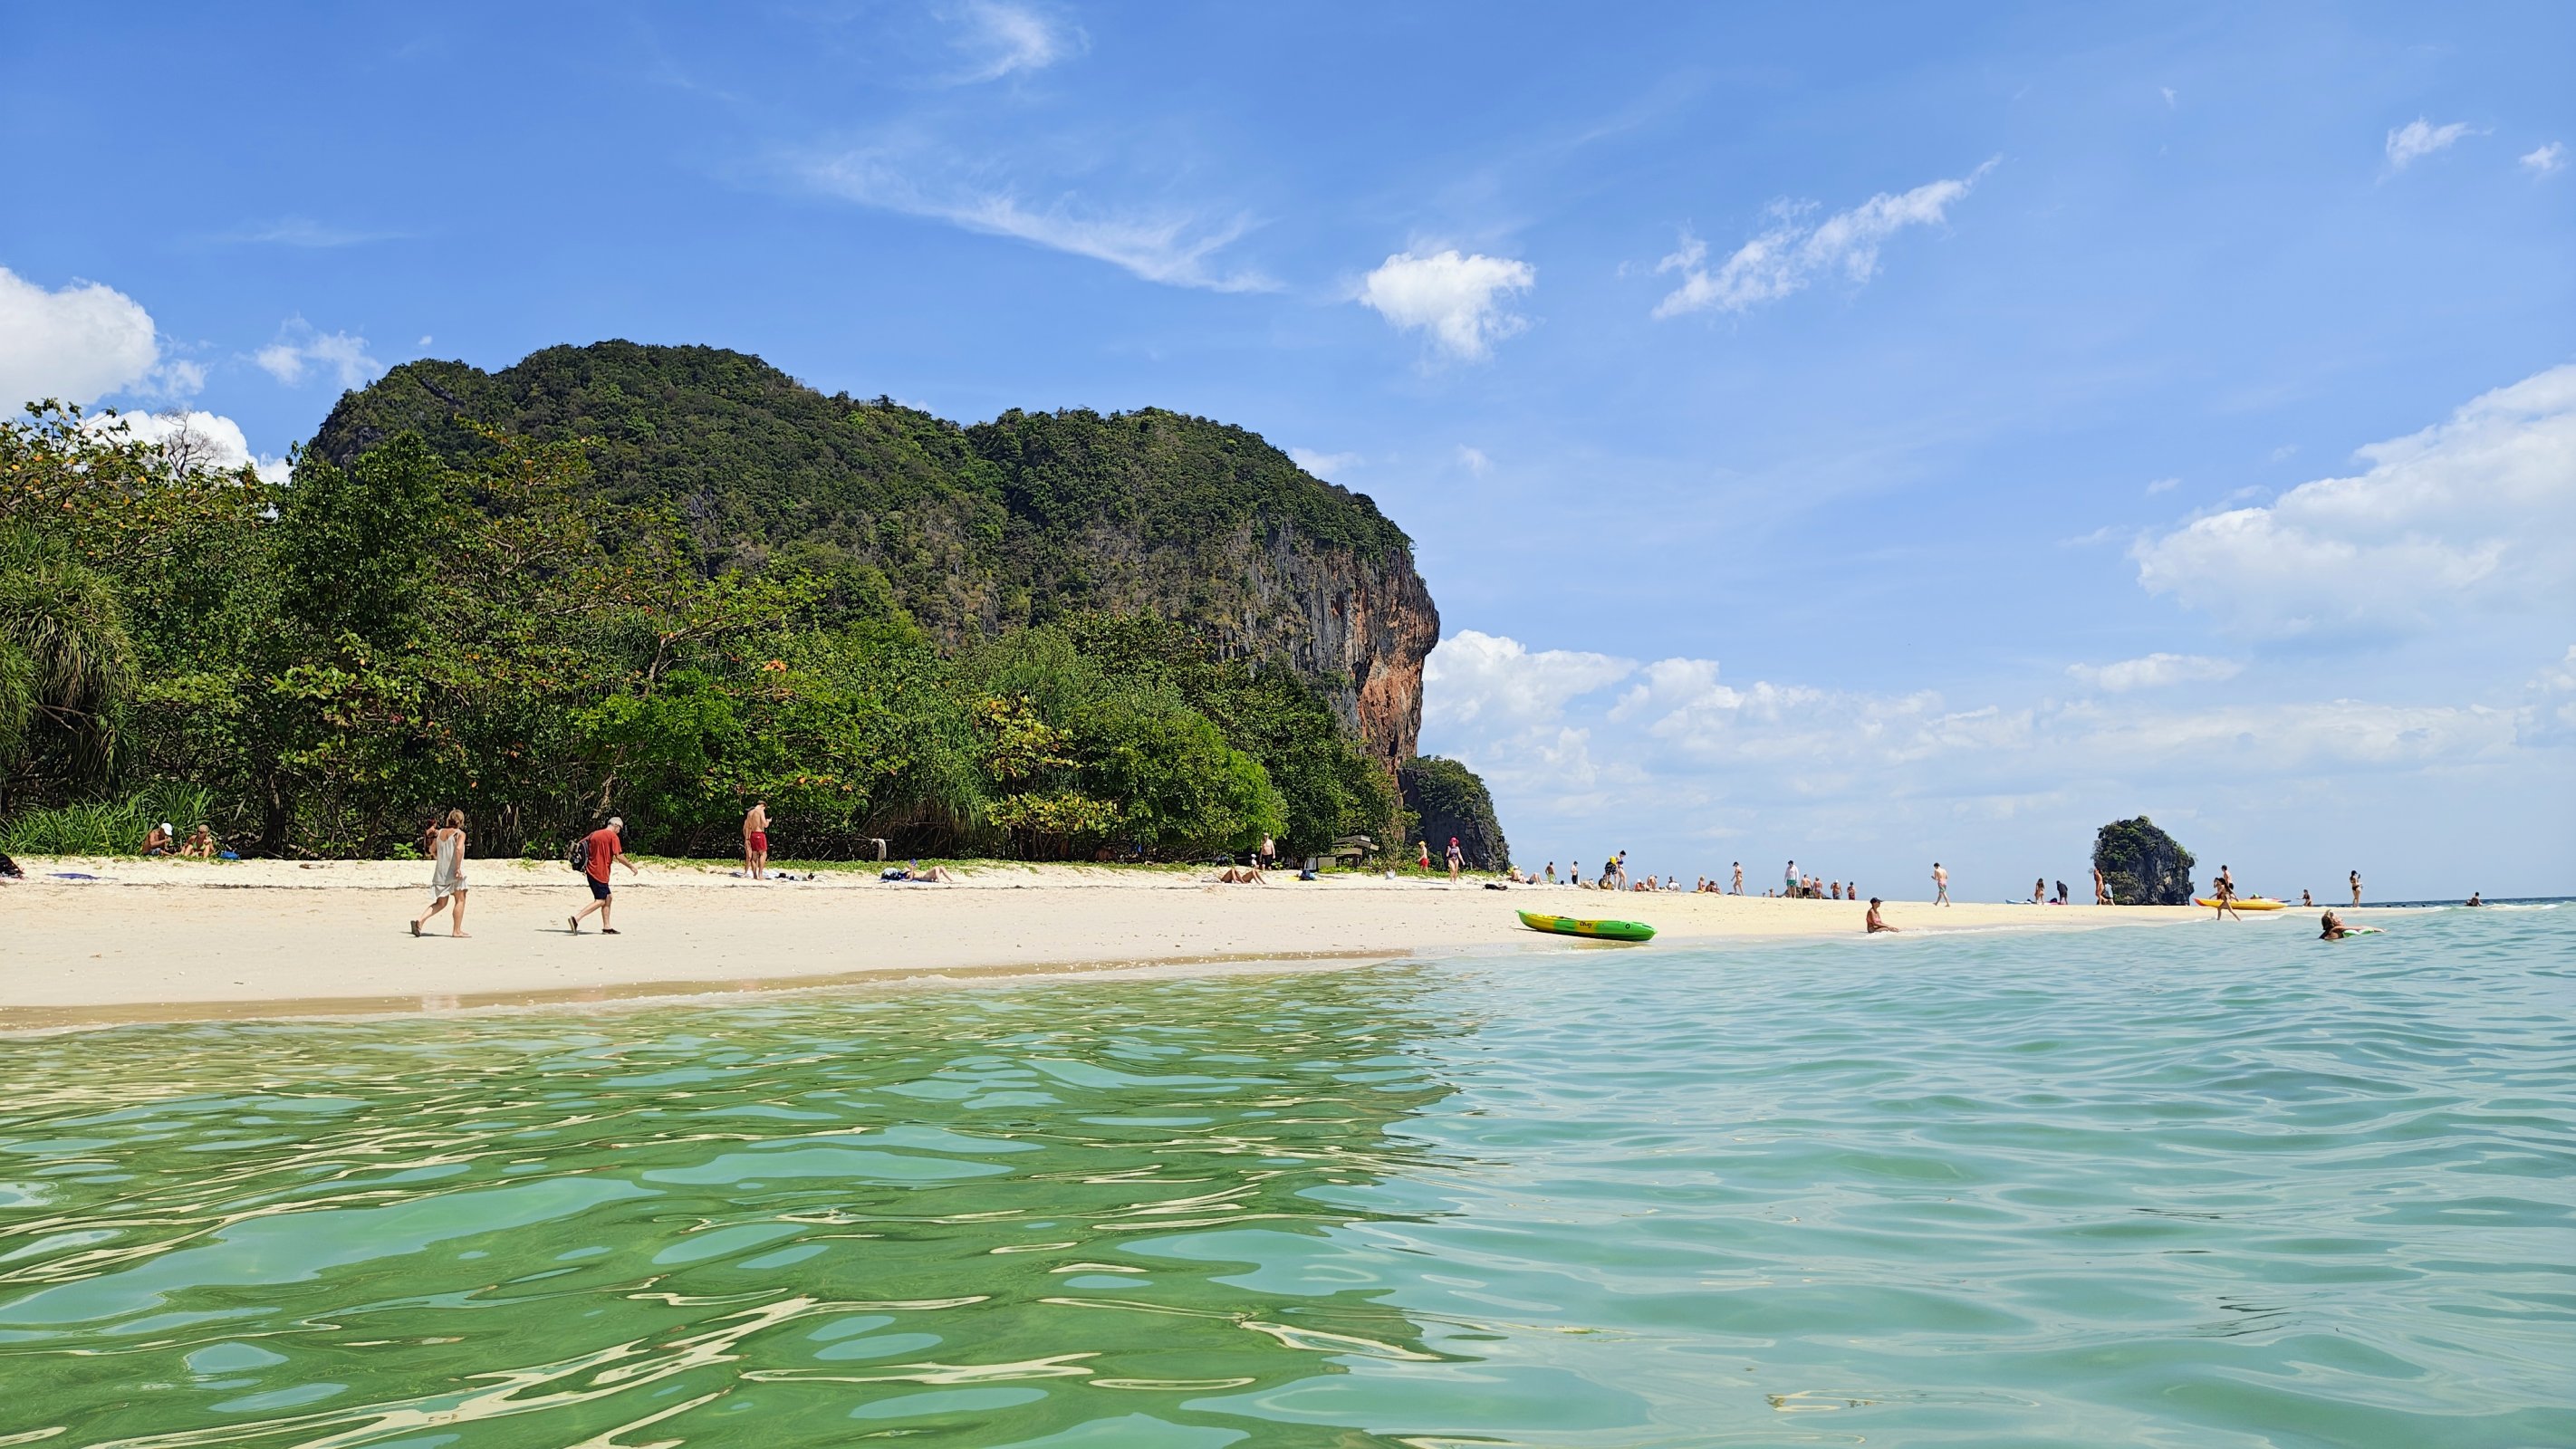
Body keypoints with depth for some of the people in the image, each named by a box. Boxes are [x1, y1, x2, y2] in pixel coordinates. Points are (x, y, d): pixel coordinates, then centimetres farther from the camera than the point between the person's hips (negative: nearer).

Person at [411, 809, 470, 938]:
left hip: (440, 872, 6)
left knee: (441, 903, 14)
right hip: (454, 872, -6)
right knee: (460, 900, 6)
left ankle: (420, 919, -6)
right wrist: (458, 868, -22)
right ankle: (457, 931, 5)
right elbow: (459, 848, -24)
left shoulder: (439, 832, 11)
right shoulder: (460, 833, -8)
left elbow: (432, 850, 18)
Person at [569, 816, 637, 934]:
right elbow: (619, 856, -15)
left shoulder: (594, 834, 13)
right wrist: (631, 866, -2)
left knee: (608, 898, 14)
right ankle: (576, 918, -19)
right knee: (600, 901, -6)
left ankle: (607, 927, 13)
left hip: (591, 870, 9)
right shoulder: (613, 836, -9)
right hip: (600, 873, -9)